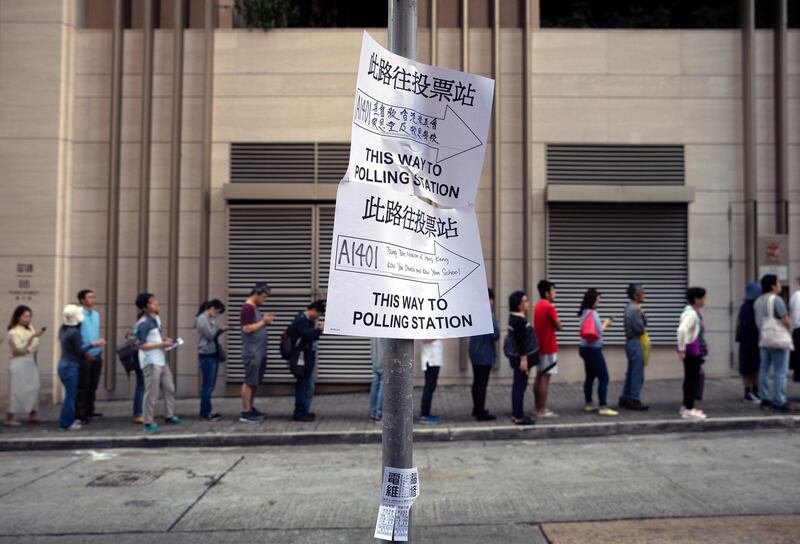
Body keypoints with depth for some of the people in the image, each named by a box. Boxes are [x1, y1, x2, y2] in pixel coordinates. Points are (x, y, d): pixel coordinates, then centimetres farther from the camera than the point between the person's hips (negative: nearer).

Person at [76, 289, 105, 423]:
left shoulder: (96, 314, 12)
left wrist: (100, 342, 9)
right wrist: (84, 351, -16)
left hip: (96, 355, 7)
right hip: (85, 356, -7)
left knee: (93, 385, 13)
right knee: (82, 386, -1)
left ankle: (89, 410, 23)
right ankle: (79, 414, 5)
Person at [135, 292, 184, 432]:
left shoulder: (156, 318, 10)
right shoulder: (143, 323, -17)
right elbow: (142, 345, -19)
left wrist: (165, 339, 5)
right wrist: (162, 344, -19)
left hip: (161, 360, 9)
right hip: (150, 362, -9)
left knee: (169, 388, 16)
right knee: (152, 393, -3)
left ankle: (169, 416, 29)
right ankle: (148, 423, 7)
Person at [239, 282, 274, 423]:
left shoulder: (255, 308, 16)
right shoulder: (247, 308, -14)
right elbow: (247, 328, -21)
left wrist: (265, 321, 5)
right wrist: (263, 322, -15)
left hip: (259, 352, 10)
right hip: (252, 353, -10)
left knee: (255, 382, 13)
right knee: (249, 382, -5)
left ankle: (251, 409, 21)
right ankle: (245, 413, -1)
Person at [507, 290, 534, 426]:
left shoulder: (515, 317, 12)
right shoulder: (519, 320, -19)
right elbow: (521, 341, -22)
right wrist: (523, 359, -21)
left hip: (517, 356, 10)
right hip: (521, 356, -10)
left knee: (518, 385, 14)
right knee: (520, 386, -5)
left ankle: (516, 414, 21)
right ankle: (518, 417, -1)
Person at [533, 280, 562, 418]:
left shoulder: (538, 306, 12)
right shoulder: (549, 307, -16)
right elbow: (558, 327, -13)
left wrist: (550, 326, 2)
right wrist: (555, 323, 4)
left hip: (540, 346, 9)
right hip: (549, 347, -9)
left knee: (539, 377, 11)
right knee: (544, 378, -6)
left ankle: (539, 408, 16)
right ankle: (542, 410, -4)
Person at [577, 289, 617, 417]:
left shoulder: (584, 312, 10)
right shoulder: (593, 313, -16)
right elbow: (599, 331, -17)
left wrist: (603, 324, 7)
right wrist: (605, 324, -1)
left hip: (585, 348, 9)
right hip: (593, 349, -9)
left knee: (590, 376, 14)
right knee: (603, 378, -6)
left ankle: (588, 404, 19)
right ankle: (603, 407, -8)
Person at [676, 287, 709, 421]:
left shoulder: (695, 313, 12)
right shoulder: (691, 313, -19)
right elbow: (682, 330, -31)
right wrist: (682, 349, -27)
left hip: (695, 351, 10)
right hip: (691, 351, -10)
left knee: (691, 378, 17)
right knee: (692, 379, -4)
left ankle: (687, 407, 27)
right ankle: (688, 410, 2)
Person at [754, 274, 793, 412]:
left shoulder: (758, 301, 11)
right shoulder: (776, 299, -14)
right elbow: (786, 321, -16)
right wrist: (789, 330, 2)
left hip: (764, 340, 8)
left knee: (764, 370, 11)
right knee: (780, 372, -4)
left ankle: (765, 398, 15)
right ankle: (780, 401, -4)